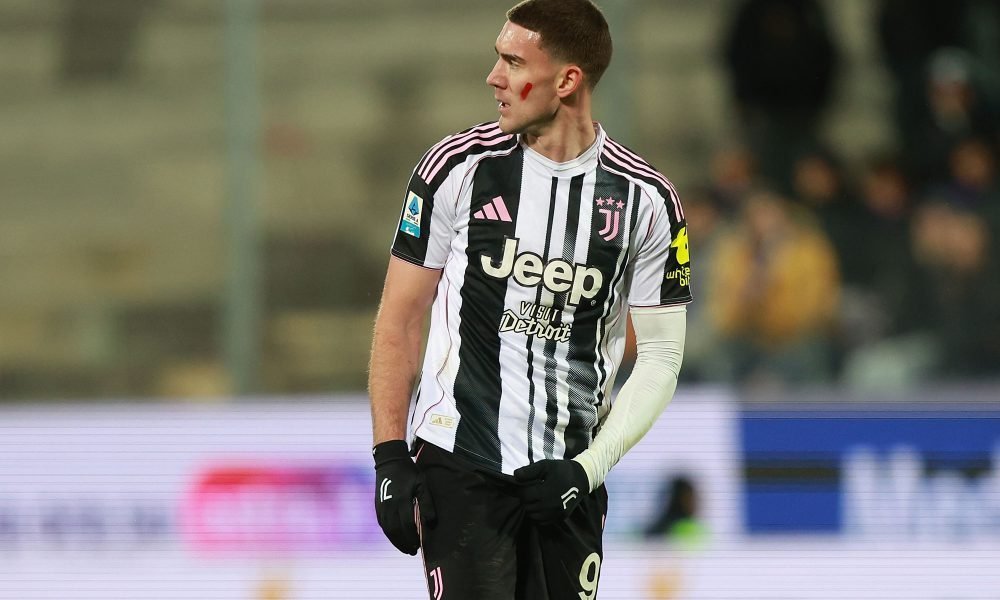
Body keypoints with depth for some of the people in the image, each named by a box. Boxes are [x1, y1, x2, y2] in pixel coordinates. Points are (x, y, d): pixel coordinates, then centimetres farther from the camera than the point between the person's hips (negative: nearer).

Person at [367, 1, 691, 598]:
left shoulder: (645, 200, -1)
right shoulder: (459, 168, -4)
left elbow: (660, 358, 4)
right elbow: (399, 320, 2)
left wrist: (589, 467, -7)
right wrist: (390, 459, -4)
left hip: (569, 479, 2)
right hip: (458, 469, -2)